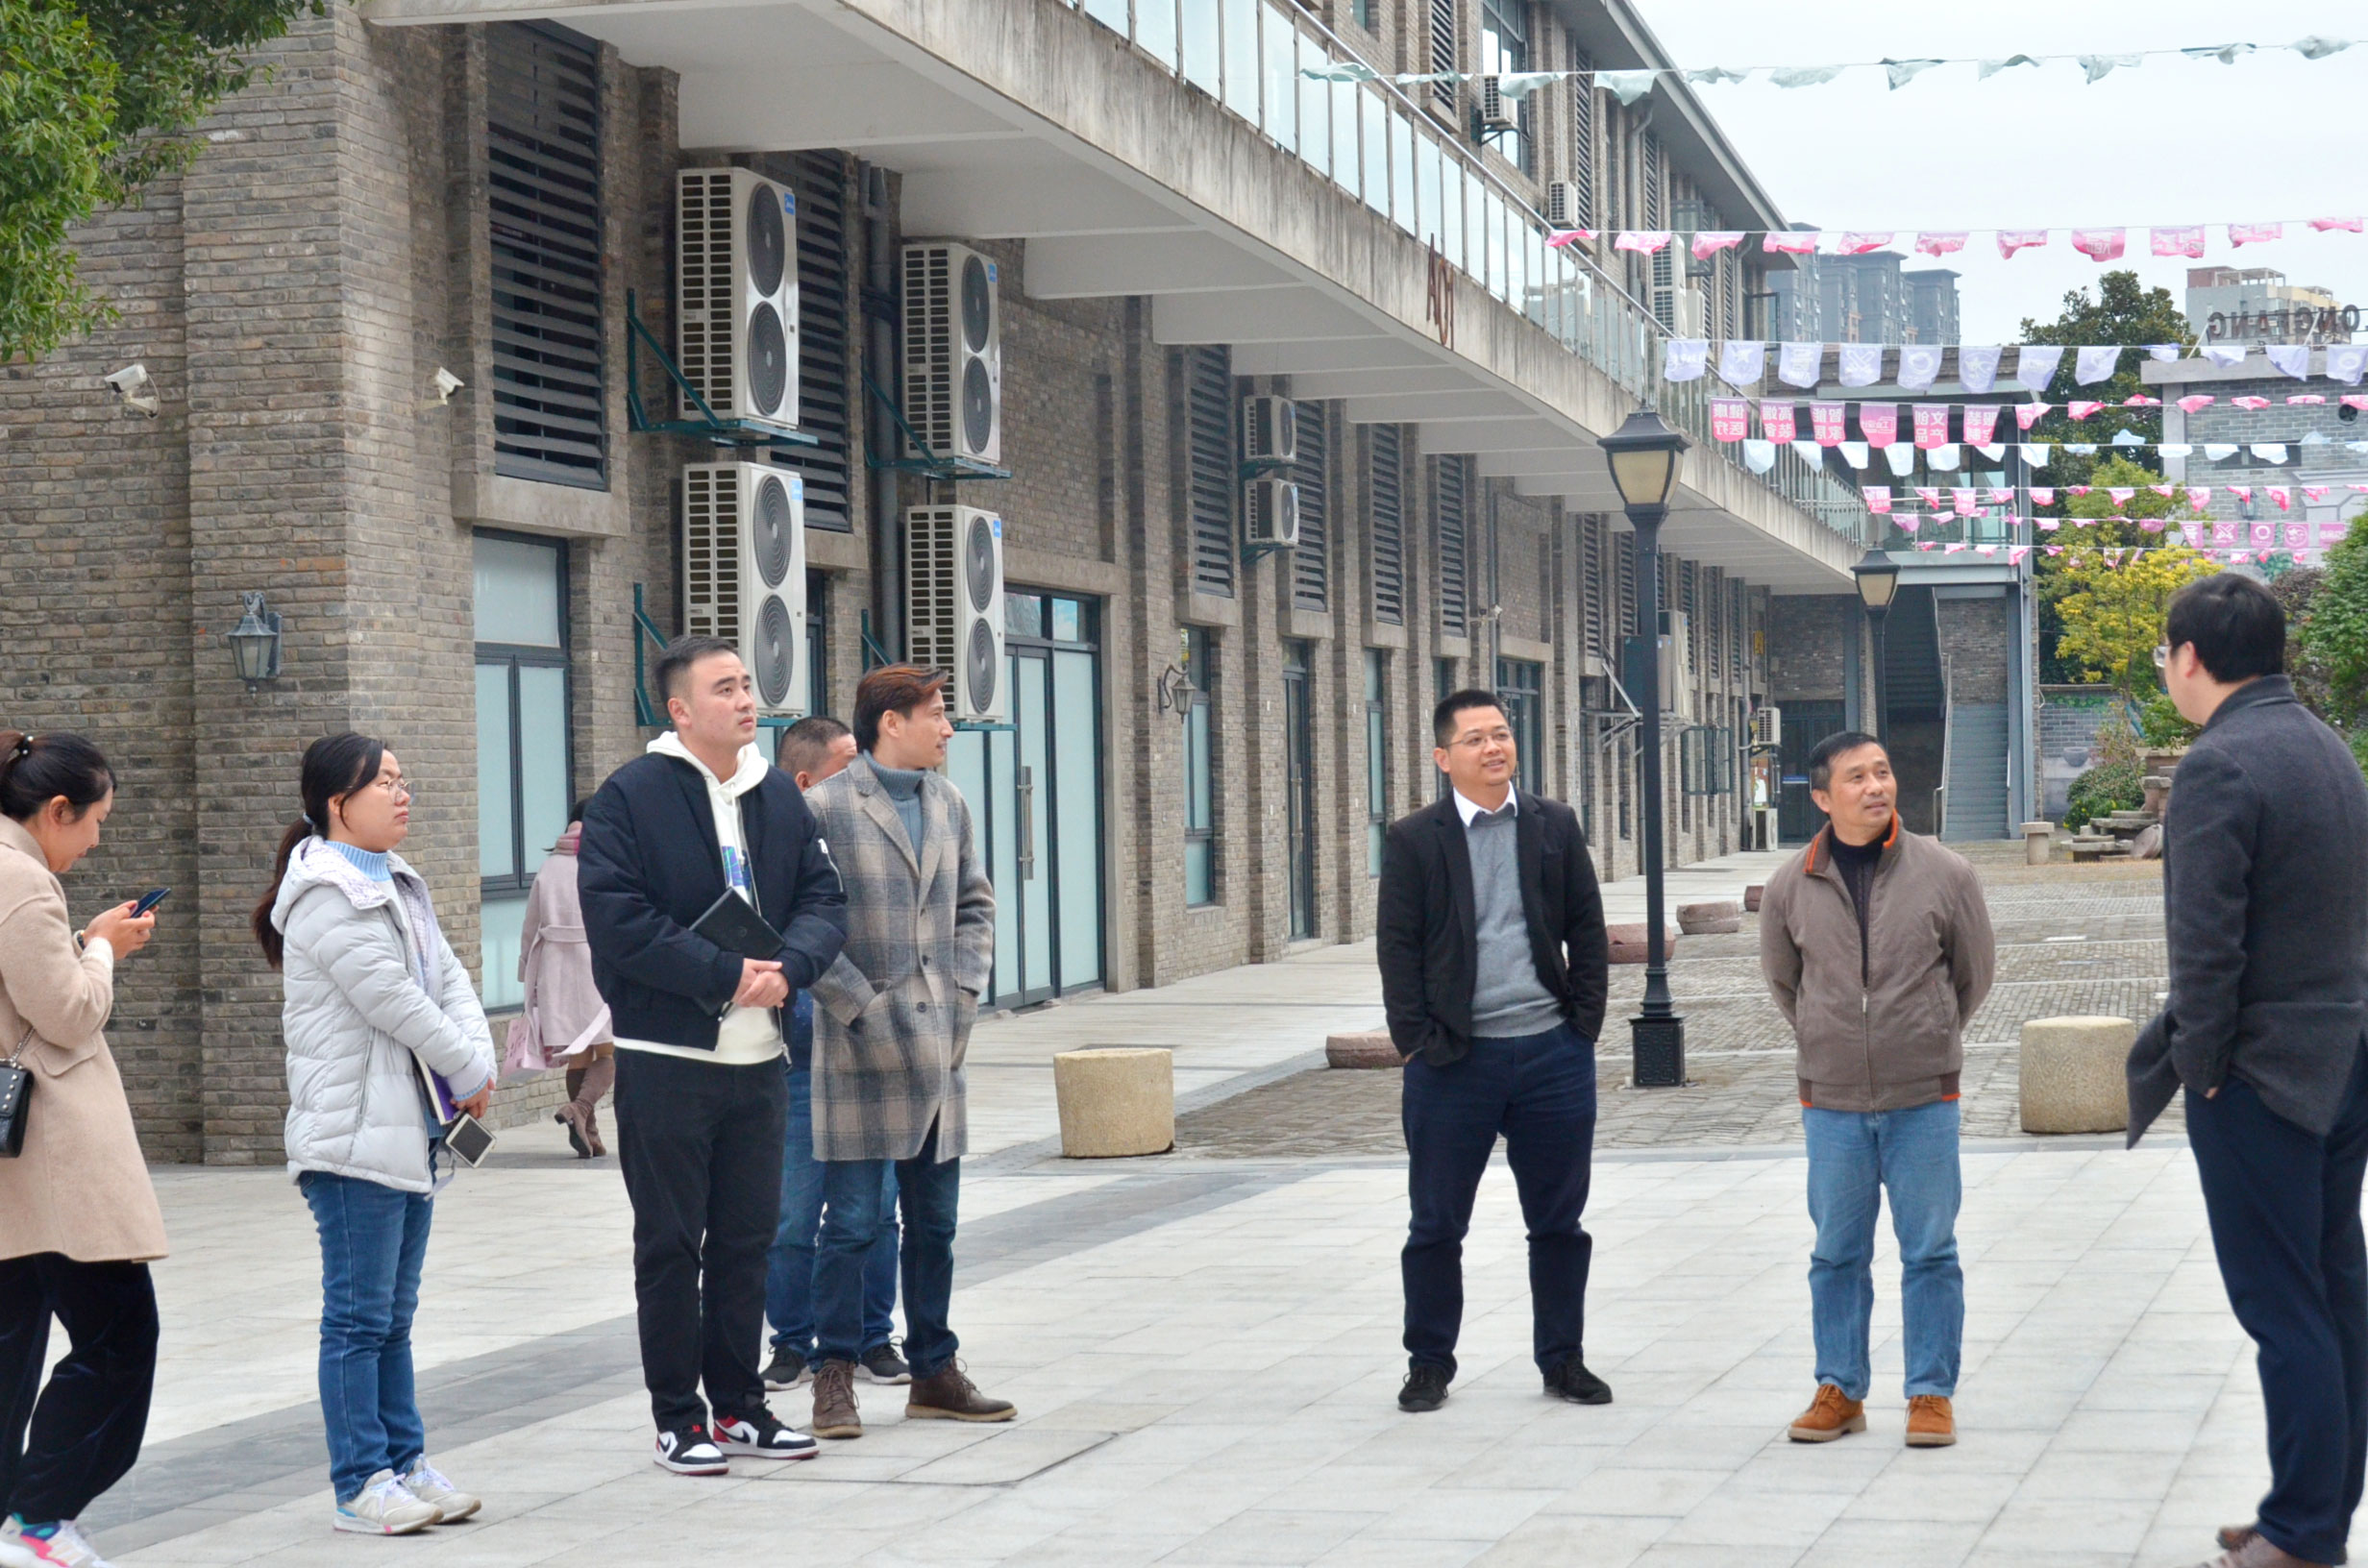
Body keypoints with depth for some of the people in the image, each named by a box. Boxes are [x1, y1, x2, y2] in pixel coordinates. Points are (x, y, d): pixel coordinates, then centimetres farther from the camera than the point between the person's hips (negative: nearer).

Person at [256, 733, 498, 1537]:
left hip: (409, 1132, 9)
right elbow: (393, 1001, -17)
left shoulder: (397, 888, 16)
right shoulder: (327, 897, -14)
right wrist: (469, 1074, -7)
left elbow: (448, 979, 12)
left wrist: (477, 1062, -5)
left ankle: (404, 1464, 19)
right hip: (353, 1136, -9)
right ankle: (360, 1485, 0)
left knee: (394, 1316, 14)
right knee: (359, 1316, -4)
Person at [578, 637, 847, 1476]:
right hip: (665, 1058, -5)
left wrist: (788, 966, -12)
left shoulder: (780, 797, 11)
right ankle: (677, 1415, 11)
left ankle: (738, 1404, 22)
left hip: (758, 1056, 5)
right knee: (670, 1243, 3)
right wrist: (725, 973, -19)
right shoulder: (630, 798, -8)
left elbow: (824, 896, 8)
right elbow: (618, 920, -16)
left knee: (748, 1238, 12)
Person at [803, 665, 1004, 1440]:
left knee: (934, 1221, 12)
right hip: (861, 1051, -6)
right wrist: (861, 1006, -14)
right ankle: (835, 1378, 4)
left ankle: (934, 1373, 20)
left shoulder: (947, 804, 12)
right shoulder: (824, 808, -10)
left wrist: (965, 993, 6)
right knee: (850, 1221, -3)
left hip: (937, 1047, 6)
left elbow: (975, 903, 20)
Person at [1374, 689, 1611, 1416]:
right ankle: (1429, 1363, 18)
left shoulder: (1556, 826, 7)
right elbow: (1397, 948, -2)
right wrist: (1419, 1041, -8)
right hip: (1454, 1058, -2)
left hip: (1552, 1054, 2)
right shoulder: (1413, 840, -1)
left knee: (1559, 1220, 9)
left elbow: (1586, 929, 9)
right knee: (1436, 1224, 6)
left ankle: (1563, 1358, 21)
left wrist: (1585, 1023, 1)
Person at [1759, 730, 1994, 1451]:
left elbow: (1974, 973, 9)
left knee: (1930, 1251, 3)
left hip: (1924, 1098, -1)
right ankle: (1839, 1390, 19)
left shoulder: (1945, 873, -5)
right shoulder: (1790, 888, -2)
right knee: (1837, 1253, 9)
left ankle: (1932, 1393, 12)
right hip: (1831, 1098, 1)